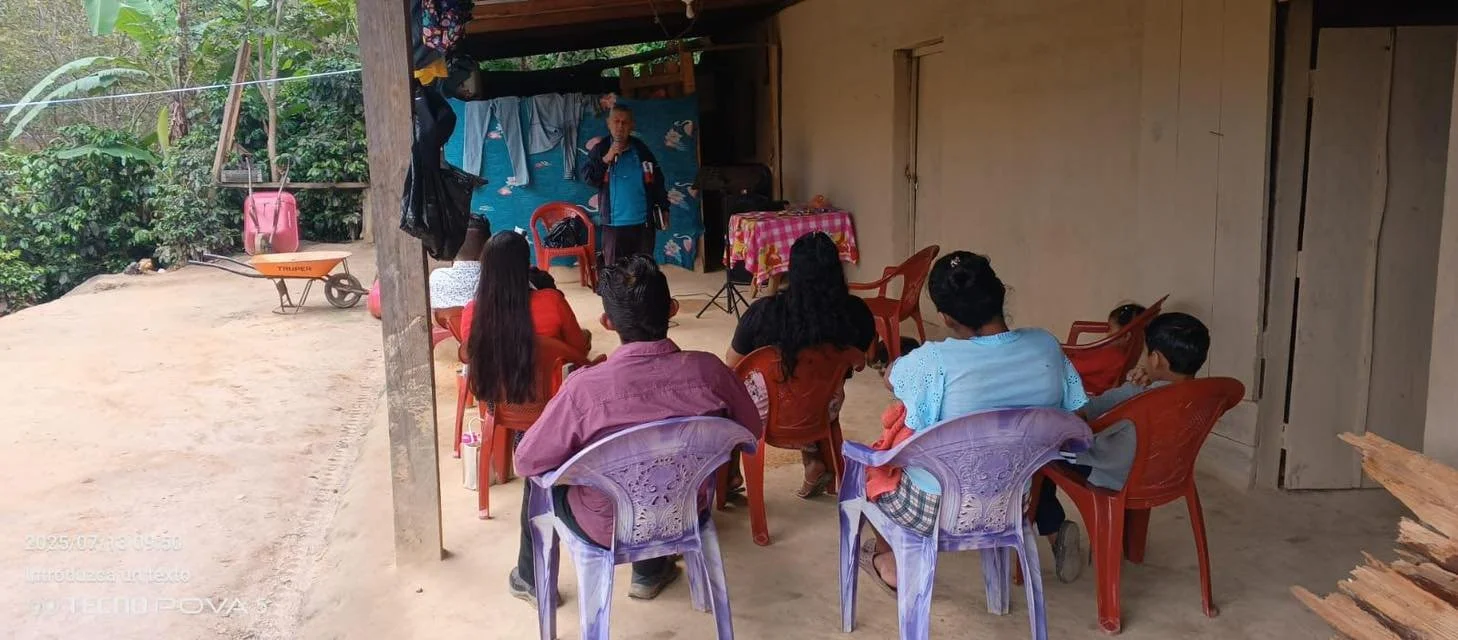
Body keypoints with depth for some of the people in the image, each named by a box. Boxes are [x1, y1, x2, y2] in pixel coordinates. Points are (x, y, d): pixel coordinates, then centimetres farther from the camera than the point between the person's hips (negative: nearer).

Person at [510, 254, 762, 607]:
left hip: (607, 530, -3)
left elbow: (527, 462, -17)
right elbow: (752, 432, -5)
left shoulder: (584, 387, -31)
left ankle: (532, 579, 46)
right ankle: (650, 571, 50)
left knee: (539, 471, 26)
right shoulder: (708, 369, -23)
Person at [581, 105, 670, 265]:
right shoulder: (600, 150, 2)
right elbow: (587, 177, -8)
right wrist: (606, 159, -19)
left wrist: (663, 208, 10)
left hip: (643, 223, 1)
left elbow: (658, 180, 12)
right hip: (613, 224, -1)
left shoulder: (641, 150, 6)